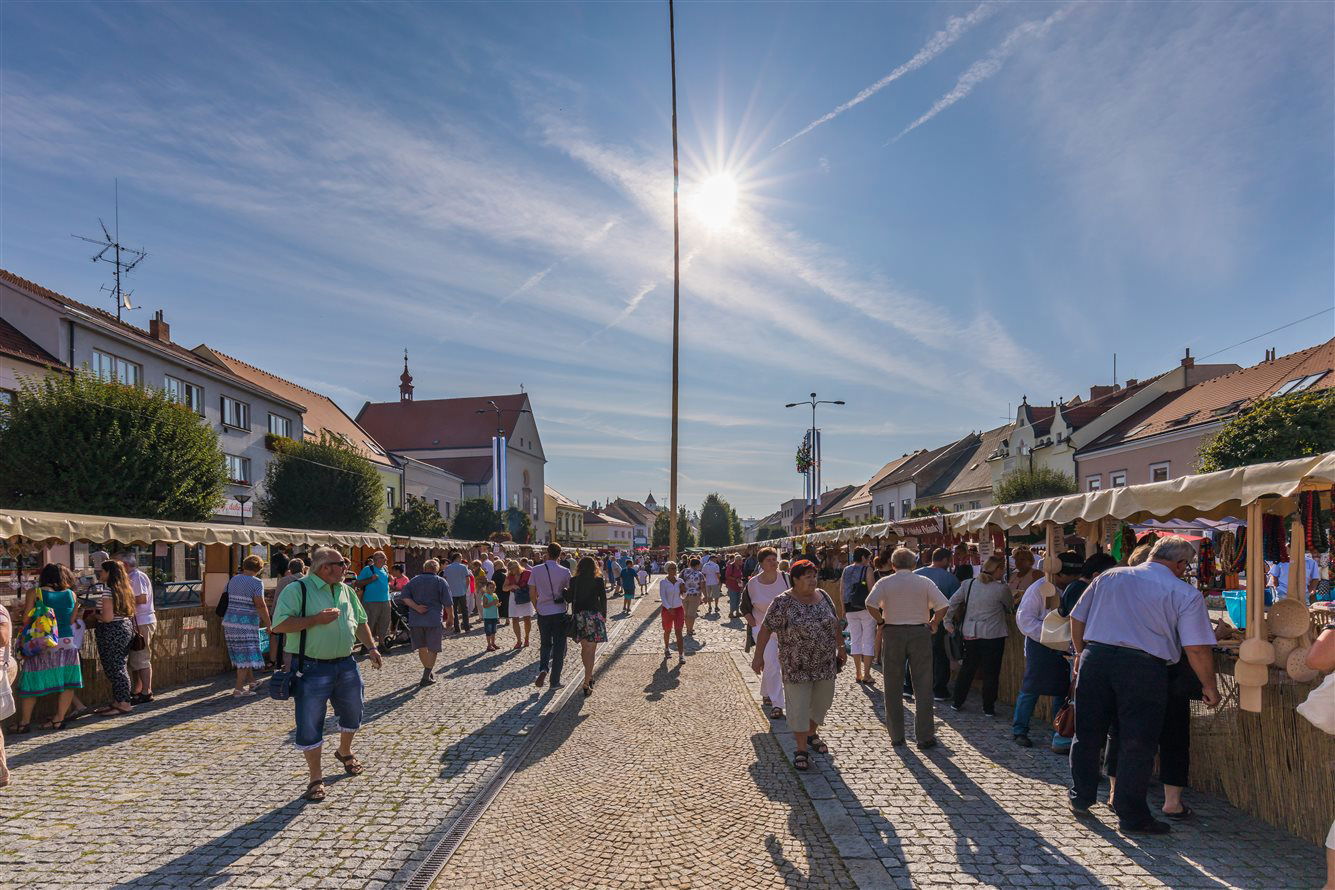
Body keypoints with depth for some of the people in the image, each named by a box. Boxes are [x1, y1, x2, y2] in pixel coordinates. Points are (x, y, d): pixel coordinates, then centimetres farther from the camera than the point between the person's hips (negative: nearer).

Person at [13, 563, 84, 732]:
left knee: (31, 683, 9)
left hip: (42, 644, -2)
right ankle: (58, 719, 9)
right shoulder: (71, 594, 5)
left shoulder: (34, 593, -3)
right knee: (66, 682, 9)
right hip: (67, 642, 2)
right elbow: (72, 621, 9)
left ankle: (24, 722, 13)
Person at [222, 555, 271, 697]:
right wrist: (268, 623, -9)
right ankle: (238, 688, -5)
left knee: (240, 653, 17)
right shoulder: (256, 582, -10)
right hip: (246, 623, -7)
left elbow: (226, 600, 14)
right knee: (247, 655, -3)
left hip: (229, 620, 8)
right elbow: (260, 605, -16)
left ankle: (250, 680, 29)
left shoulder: (233, 580, 11)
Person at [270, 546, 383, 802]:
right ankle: (316, 778, 15)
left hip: (346, 664, 6)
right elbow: (279, 624, -20)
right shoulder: (297, 590, -11)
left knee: (352, 713, 19)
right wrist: (316, 619, -24)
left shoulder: (346, 591, 9)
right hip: (312, 668, -6)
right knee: (309, 725, 0)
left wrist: (371, 647, 9)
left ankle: (345, 752, 46)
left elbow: (359, 622, 19)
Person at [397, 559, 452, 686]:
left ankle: (428, 673, 27)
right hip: (434, 620, -3)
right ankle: (426, 677, -2)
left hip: (415, 619, 4)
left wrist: (416, 607, -9)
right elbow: (448, 603, -4)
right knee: (432, 649, 4)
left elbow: (404, 597, -2)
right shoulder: (441, 581, 0)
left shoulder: (414, 580, 11)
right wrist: (449, 617, 9)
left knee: (421, 648, 16)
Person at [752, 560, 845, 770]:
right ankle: (801, 750, 12)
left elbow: (835, 624, 12)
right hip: (797, 667, -5)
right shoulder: (783, 602, -14)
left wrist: (841, 648, 15)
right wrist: (758, 655, -14)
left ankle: (811, 735, 40)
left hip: (826, 664, 5)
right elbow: (766, 629, -13)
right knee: (799, 707, -1)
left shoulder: (823, 596, 2)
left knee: (822, 702, 16)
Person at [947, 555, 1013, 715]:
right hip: (993, 634, -4)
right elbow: (1010, 608, 7)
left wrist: (949, 622, 14)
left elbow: (952, 603, 4)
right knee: (991, 672, 7)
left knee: (967, 668, 16)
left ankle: (957, 702, 21)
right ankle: (988, 708, 14)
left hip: (970, 634, 4)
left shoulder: (968, 584, 1)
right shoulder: (1001, 589, -11)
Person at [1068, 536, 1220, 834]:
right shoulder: (1185, 593, 1)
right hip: (1143, 667, -4)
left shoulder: (1109, 577, 13)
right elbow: (1197, 648, -5)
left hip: (1095, 657, 4)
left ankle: (1080, 799, 29)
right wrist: (1209, 687, 8)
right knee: (1137, 744, 7)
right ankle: (1131, 814, 15)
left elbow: (1077, 618, 17)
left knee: (1088, 734, 15)